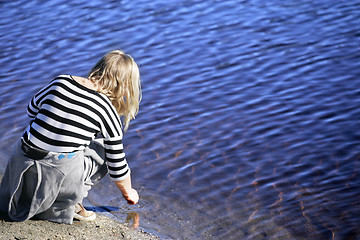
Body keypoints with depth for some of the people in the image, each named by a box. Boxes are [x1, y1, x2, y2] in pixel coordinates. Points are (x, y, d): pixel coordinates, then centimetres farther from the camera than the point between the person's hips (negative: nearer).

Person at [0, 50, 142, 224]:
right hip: (61, 174, -5)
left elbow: (32, 110, 20)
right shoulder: (107, 111, -6)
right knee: (106, 148, 16)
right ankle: (68, 203, 4)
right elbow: (116, 164, 3)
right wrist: (128, 192, 22)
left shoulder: (60, 82, 3)